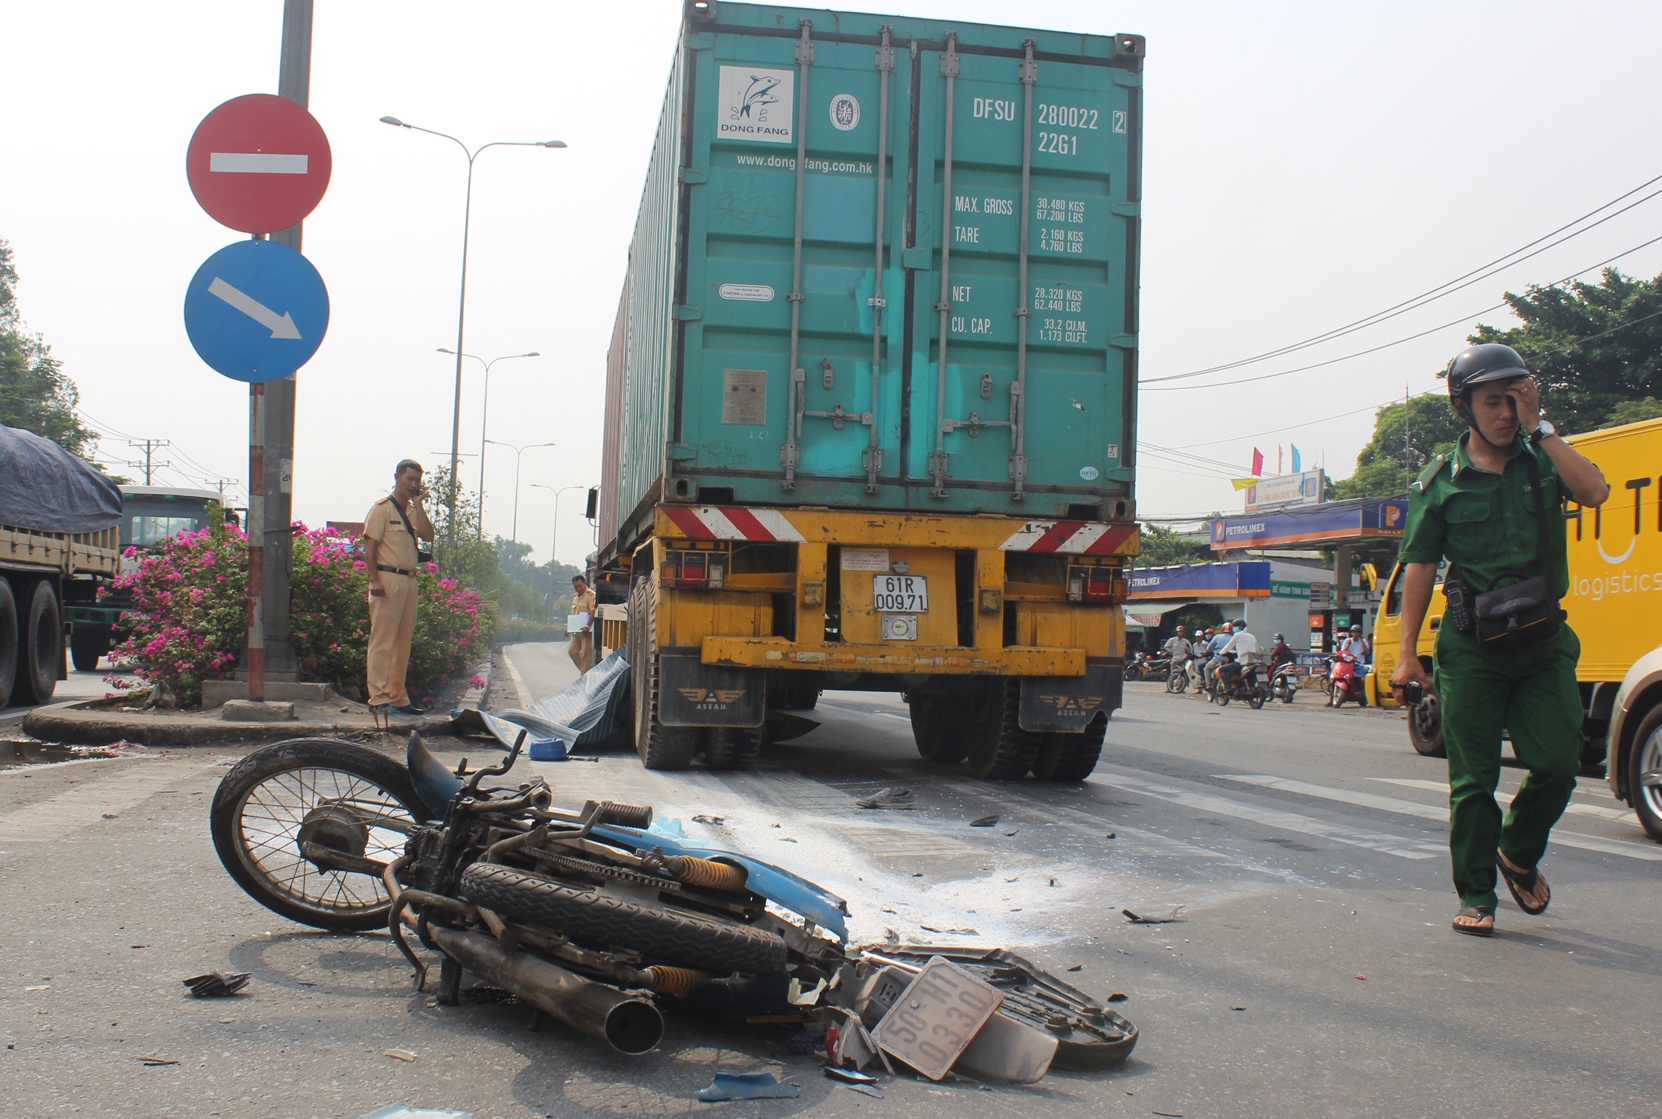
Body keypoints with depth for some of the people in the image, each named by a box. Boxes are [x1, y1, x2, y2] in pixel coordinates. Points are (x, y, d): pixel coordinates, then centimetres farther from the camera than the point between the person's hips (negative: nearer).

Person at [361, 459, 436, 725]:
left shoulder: (413, 511, 19)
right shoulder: (382, 508, -3)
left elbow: (428, 535, 3)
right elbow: (370, 546, -9)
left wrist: (418, 504, 1)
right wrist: (374, 580, -18)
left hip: (409, 580, 8)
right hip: (387, 579, -8)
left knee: (403, 642, 10)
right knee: (382, 641, -8)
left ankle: (397, 698, 15)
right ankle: (378, 699, -7)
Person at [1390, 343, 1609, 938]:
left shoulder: (1544, 460, 6)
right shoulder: (1441, 482, 1)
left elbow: (1595, 491, -15)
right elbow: (1419, 568, 1)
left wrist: (1539, 428, -12)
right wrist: (1407, 652, -4)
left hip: (1543, 642, 2)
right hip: (1472, 648, -2)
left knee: (1558, 763, -3)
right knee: (1473, 778, 1)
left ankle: (1518, 852, 25)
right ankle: (1476, 896, 12)